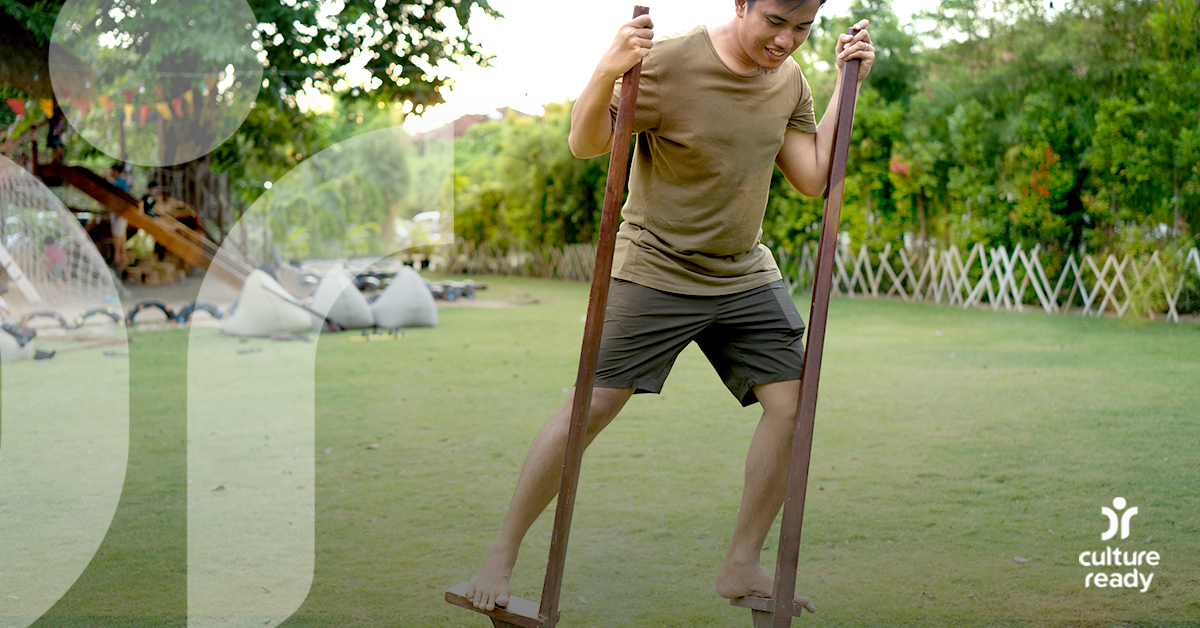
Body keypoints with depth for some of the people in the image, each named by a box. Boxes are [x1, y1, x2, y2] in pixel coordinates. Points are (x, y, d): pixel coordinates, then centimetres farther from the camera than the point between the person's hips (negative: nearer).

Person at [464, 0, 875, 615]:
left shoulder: (789, 81, 3)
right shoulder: (667, 62, -17)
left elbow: (812, 178, 2)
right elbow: (586, 144, -14)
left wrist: (847, 83, -1)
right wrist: (605, 73, -34)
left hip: (745, 274, 6)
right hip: (655, 268, -5)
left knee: (792, 403, -4)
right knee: (590, 406, -8)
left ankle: (741, 568, 10)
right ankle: (500, 557, 5)